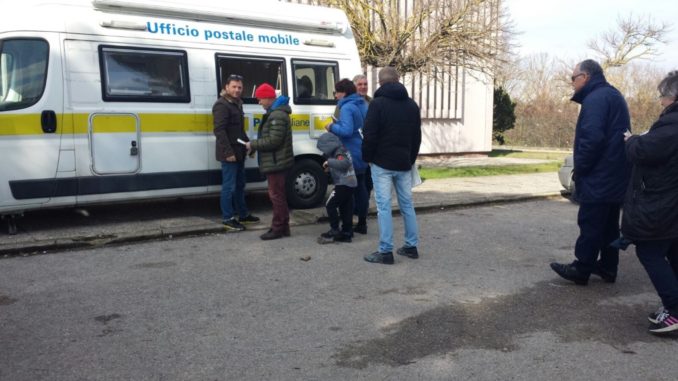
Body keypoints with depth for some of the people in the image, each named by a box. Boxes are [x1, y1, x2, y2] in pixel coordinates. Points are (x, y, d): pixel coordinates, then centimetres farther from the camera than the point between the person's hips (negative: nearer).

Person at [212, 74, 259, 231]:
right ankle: (227, 219, 4)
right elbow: (219, 131, -22)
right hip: (229, 153, -10)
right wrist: (228, 152, -25)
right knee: (229, 186, -4)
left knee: (239, 184, 17)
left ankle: (243, 215, 27)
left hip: (239, 152, 10)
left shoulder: (236, 104, 16)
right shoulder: (221, 105, -14)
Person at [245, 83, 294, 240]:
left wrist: (253, 144, -15)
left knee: (276, 195, -5)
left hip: (276, 163, -11)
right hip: (276, 162, 11)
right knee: (279, 195, 15)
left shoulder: (277, 115, -19)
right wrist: (255, 145, 10)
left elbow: (273, 141, -25)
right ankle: (283, 226, 22)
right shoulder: (275, 113, 16)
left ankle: (278, 228, 3)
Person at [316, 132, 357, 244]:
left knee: (330, 205, -3)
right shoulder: (343, 150, 15)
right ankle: (346, 233, 16)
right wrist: (330, 167, 8)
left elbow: (344, 163, -36)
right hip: (350, 184, 10)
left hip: (343, 184, -10)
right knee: (345, 207, 12)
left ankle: (334, 231, -1)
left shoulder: (339, 153, -16)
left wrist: (329, 162, -29)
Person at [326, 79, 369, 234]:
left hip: (351, 155, -9)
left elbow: (347, 131, -25)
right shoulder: (363, 105, 13)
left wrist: (332, 127, -9)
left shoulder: (347, 107, -15)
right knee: (360, 187, 14)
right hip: (363, 153, 9)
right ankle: (362, 224, 21)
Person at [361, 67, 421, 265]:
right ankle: (411, 246, 19)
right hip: (404, 163, 6)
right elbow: (417, 136, 16)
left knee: (384, 206, -4)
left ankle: (385, 251, -3)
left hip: (382, 163, -6)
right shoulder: (412, 105, 11)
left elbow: (369, 135, -14)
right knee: (407, 204, 13)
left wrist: (367, 157, 0)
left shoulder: (377, 103, -10)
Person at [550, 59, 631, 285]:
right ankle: (608, 268, 24)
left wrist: (579, 168, -14)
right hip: (616, 178, 10)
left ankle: (581, 270, 6)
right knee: (609, 224, 16)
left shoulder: (595, 98, -16)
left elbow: (592, 138, -27)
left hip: (598, 180, -10)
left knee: (590, 225, -2)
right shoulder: (613, 95, 17)